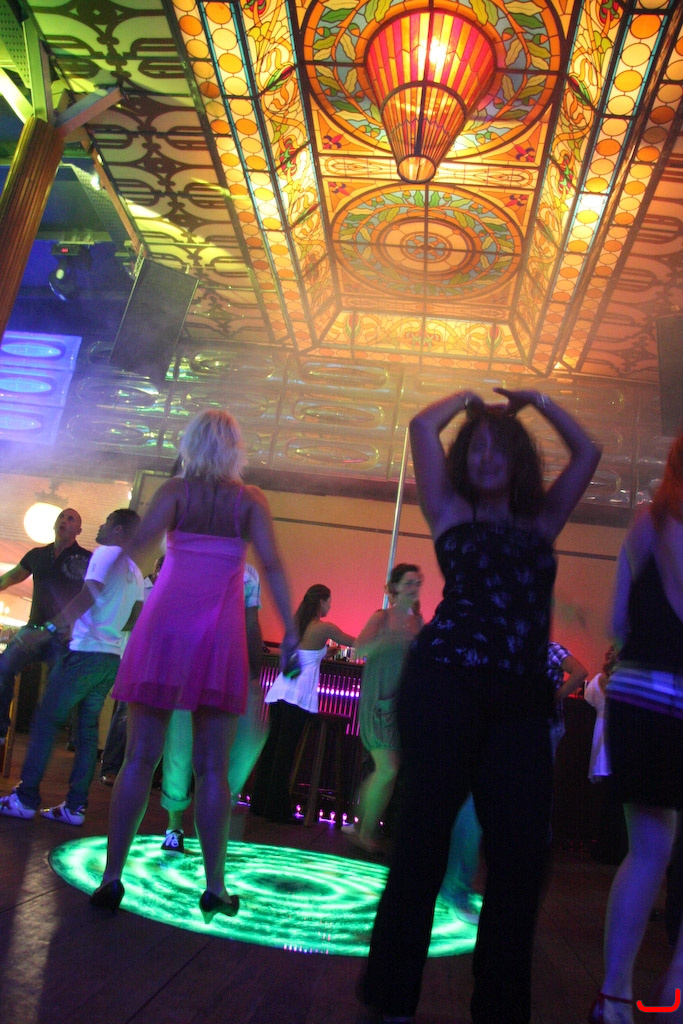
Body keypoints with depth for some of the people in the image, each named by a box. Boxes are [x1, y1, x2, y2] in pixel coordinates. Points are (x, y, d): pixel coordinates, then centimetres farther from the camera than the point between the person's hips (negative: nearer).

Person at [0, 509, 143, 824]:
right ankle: (75, 806, 7)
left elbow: (87, 596, -17)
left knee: (45, 721, 0)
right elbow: (136, 616, 20)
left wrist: (49, 630, -17)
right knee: (88, 728, 8)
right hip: (112, 658, 8)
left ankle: (25, 798, 2)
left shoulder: (106, 554, -6)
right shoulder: (135, 571, 17)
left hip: (86, 652, -7)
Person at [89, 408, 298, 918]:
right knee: (213, 767, 6)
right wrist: (290, 629, -3)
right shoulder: (251, 500, 6)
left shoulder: (175, 490, 6)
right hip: (220, 632, 0)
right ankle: (215, 887, 11)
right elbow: (272, 563, -4)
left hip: (165, 621, 1)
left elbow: (139, 547, -7)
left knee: (140, 757, 6)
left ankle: (112, 876, 7)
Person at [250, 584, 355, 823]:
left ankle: (260, 803, 17)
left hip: (279, 690, 7)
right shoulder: (325, 628, -4)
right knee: (285, 752, -2)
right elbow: (356, 642, 5)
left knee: (270, 748, 10)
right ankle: (277, 809, 5)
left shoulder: (296, 624, 14)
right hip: (299, 694, -6)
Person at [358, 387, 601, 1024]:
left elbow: (587, 453, 28)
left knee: (522, 850, 1)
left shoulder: (539, 523, 21)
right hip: (446, 684, -3)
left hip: (521, 700, 4)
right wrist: (465, 398, 23)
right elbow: (422, 428, 6)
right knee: (425, 836, 0)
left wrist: (536, 401, 31)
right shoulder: (452, 512, 12)